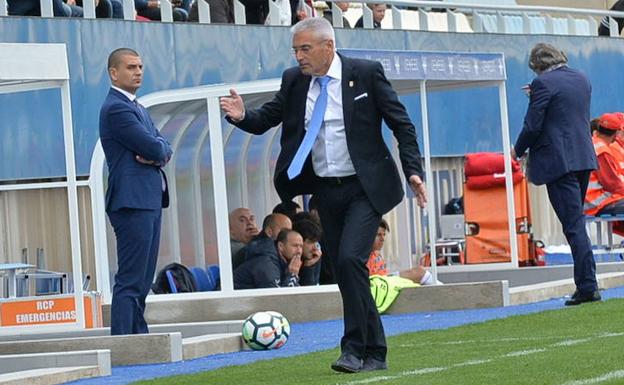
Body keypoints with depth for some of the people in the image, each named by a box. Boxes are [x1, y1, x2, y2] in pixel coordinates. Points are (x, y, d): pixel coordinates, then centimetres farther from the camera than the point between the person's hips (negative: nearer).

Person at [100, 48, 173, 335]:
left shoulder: (137, 108, 20)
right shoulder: (116, 108, -11)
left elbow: (164, 150, 14)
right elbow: (153, 148, -18)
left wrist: (157, 154, -8)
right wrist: (159, 149, 4)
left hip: (149, 201, 10)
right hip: (133, 201, -10)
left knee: (142, 282, 11)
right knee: (130, 281, -13)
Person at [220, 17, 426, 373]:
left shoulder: (367, 74, -6)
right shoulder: (294, 81, 5)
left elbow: (402, 124, -3)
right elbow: (266, 120, 8)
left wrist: (414, 171, -12)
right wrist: (242, 116, -14)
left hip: (364, 187, -5)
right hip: (326, 192, 5)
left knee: (350, 259, -21)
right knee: (346, 273, 7)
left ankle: (355, 349, -12)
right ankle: (374, 354, 16)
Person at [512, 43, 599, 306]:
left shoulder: (543, 83, -11)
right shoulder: (581, 79, 12)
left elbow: (532, 126, -13)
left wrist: (518, 150, 5)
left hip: (559, 162, -8)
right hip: (584, 158, 8)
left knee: (574, 225, -8)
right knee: (576, 222, 17)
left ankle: (587, 286, -12)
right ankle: (586, 284, 18)